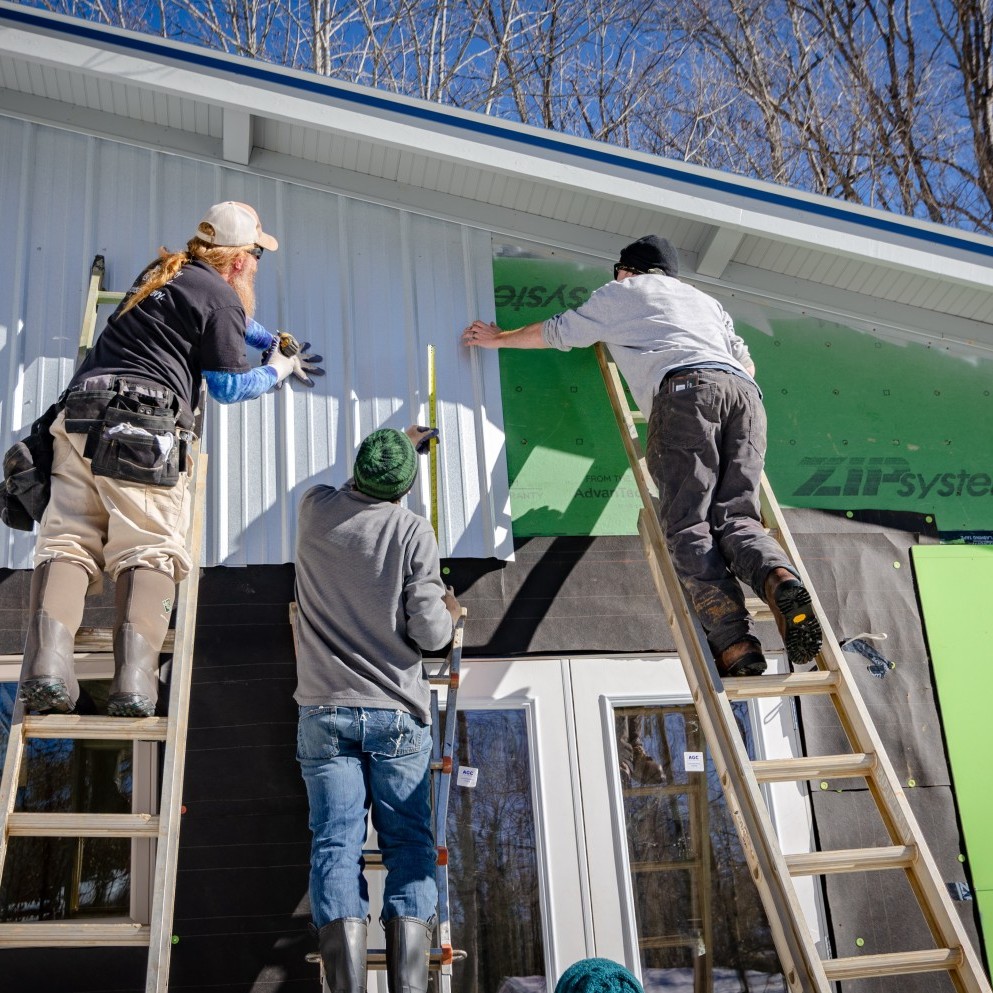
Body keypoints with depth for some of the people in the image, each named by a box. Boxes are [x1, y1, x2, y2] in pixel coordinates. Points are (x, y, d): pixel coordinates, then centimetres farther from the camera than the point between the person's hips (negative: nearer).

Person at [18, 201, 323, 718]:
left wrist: (274, 340, 50)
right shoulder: (221, 296, 2)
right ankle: (133, 677, -24)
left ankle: (46, 661, -22)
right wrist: (278, 370, 22)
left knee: (66, 540, -4)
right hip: (141, 422, -7)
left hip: (80, 411, 7)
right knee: (148, 549, -10)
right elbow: (229, 386, 6)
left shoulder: (162, 272, 29)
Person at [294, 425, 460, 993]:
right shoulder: (413, 531, -8)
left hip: (325, 713, 2)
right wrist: (450, 613, 13)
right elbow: (430, 633, -10)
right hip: (397, 714, -2)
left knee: (336, 845, -1)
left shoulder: (315, 511, 1)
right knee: (409, 845, 4)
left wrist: (405, 443, 40)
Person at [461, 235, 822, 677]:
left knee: (688, 527, -13)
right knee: (736, 516, -2)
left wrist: (498, 338, 55)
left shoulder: (619, 293, 29)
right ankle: (781, 580, -35)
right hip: (745, 392, 5)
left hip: (685, 387, -5)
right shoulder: (705, 300, 40)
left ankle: (735, 643, -32)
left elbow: (555, 332, 38)